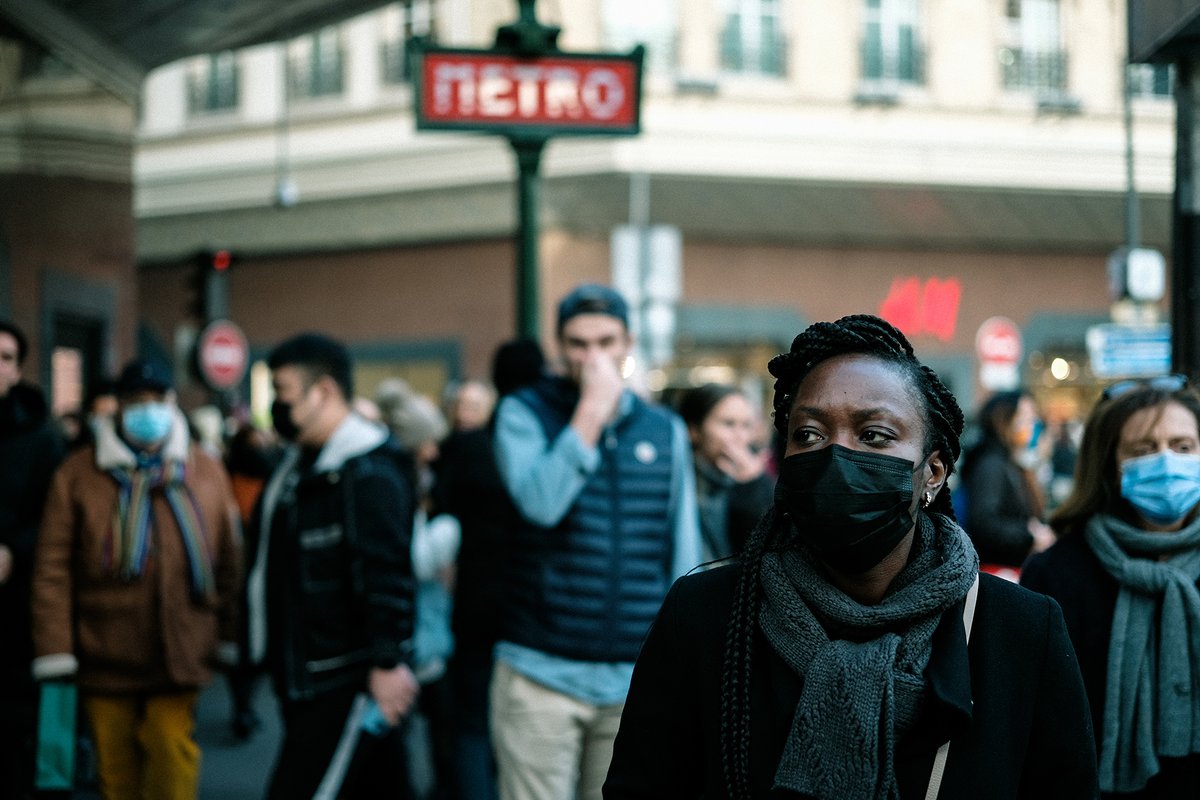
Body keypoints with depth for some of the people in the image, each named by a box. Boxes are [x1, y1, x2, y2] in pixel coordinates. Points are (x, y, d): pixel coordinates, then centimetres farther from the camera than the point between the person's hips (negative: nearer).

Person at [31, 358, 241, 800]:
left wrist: (230, 638, 10)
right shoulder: (79, 473, -1)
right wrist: (55, 650, -7)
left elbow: (229, 560, 8)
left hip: (179, 658, 0)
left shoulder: (204, 471, 4)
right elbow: (52, 568, -3)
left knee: (172, 758, -7)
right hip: (105, 659, 0)